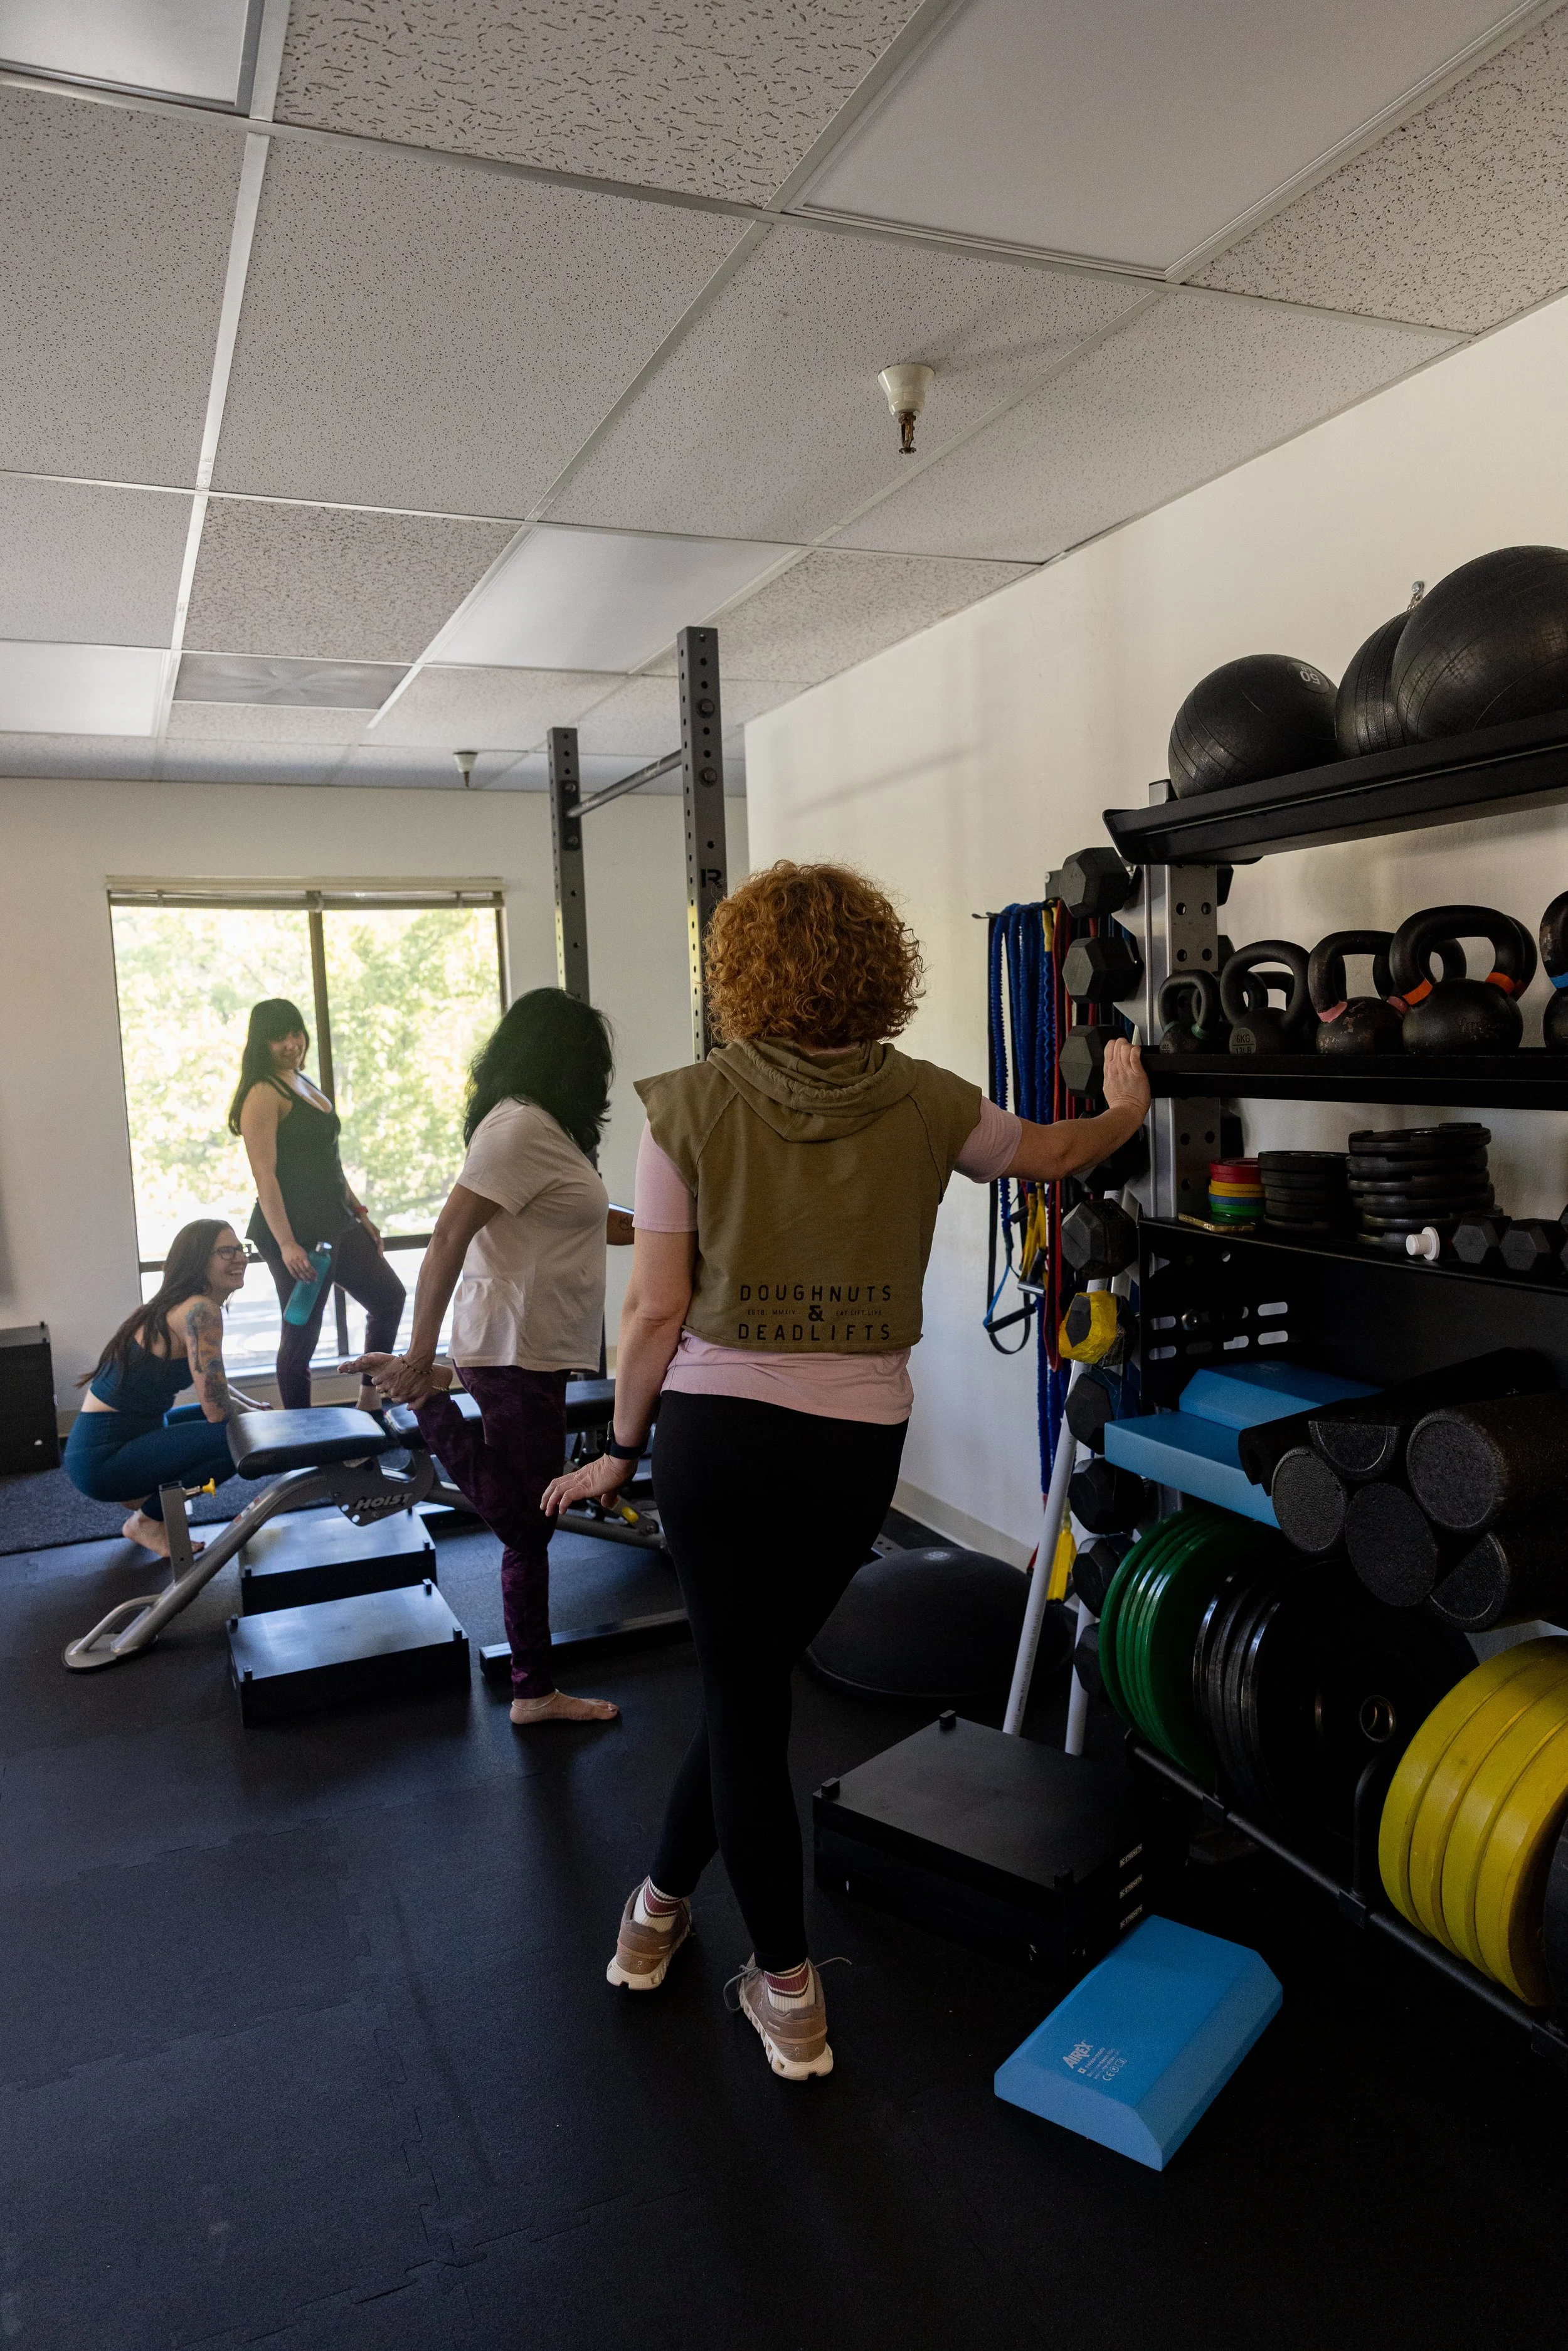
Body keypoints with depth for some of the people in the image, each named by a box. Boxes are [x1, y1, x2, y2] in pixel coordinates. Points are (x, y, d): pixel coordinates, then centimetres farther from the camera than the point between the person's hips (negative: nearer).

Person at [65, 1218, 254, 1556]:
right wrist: (252, 1417, -3)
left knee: (246, 1422, 16)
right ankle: (147, 1520, 0)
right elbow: (216, 1408, -23)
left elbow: (212, 1385, 21)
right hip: (101, 1461, -10)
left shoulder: (178, 1305, 8)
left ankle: (146, 1494, 16)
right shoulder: (200, 1311, -21)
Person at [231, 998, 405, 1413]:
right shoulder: (264, 1093, -13)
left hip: (334, 1223, 10)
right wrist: (286, 1244, -24)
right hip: (296, 1230, -10)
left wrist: (359, 1212, 19)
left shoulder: (302, 1084, 15)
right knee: (302, 1332, -1)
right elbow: (264, 1174, -19)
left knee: (389, 1298, 17)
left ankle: (368, 1402, 27)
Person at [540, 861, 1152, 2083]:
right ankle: (663, 1901, 40)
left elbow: (657, 1309, -8)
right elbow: (1048, 1153, 17)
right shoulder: (926, 1103, -3)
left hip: (716, 1423, -1)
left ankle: (791, 1995, 25)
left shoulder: (690, 1106, -8)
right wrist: (1126, 1106, 38)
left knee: (745, 1697, 13)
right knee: (755, 1680, 21)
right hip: (858, 1441, 2)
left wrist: (623, 1449, 6)